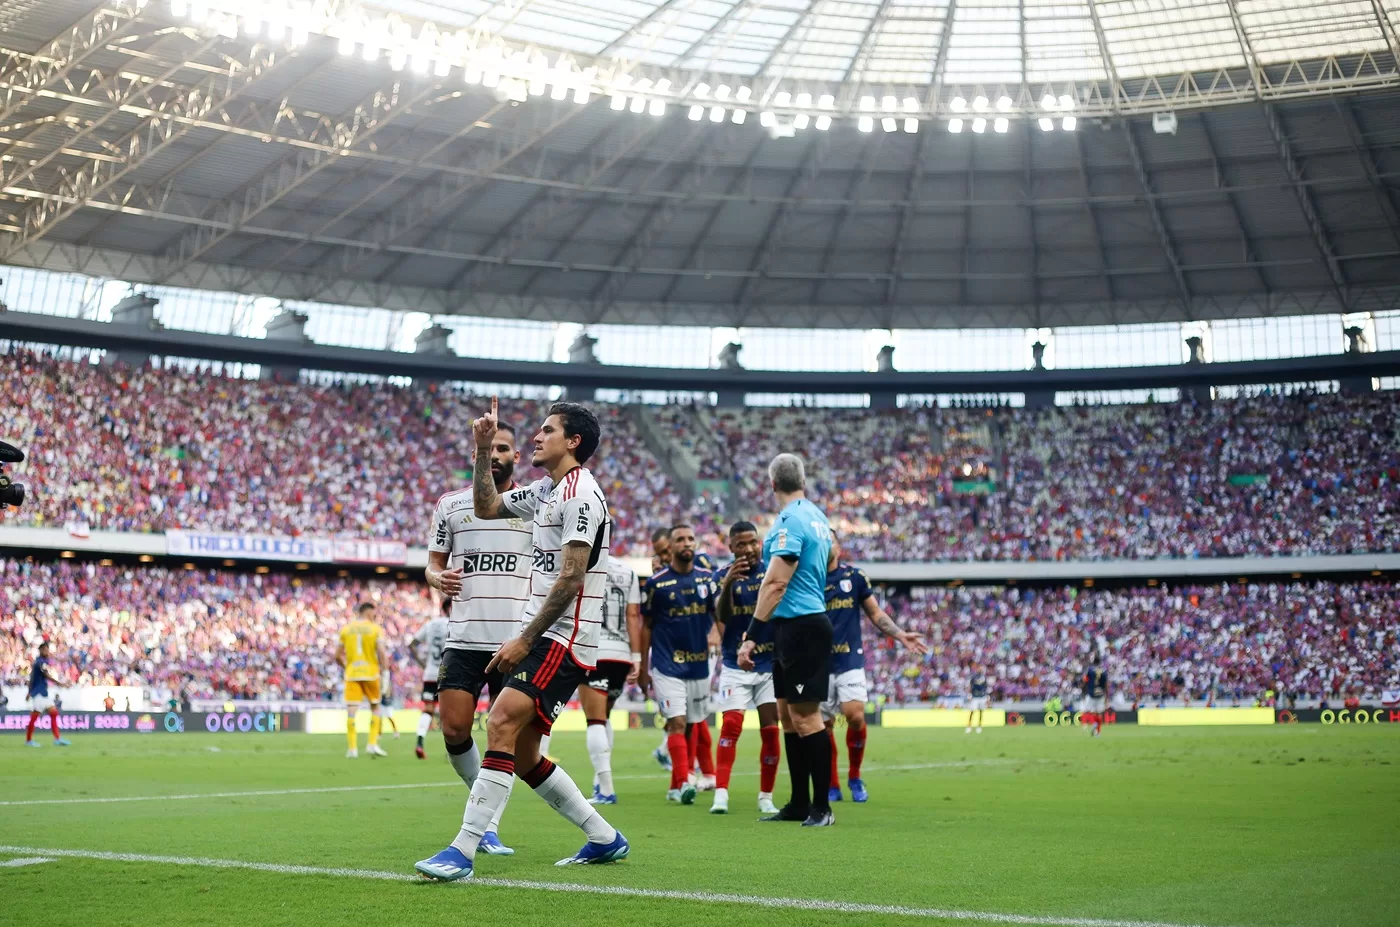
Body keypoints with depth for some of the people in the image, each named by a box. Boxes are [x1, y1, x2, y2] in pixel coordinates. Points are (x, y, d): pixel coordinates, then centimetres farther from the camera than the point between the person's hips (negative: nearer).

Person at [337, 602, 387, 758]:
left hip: (352, 674, 2)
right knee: (375, 708, 14)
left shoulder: (346, 629, 6)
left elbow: (338, 656, 6)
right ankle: (372, 744, 5)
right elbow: (381, 653, -9)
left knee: (351, 710, 0)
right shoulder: (374, 628, -2)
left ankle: (352, 748, -4)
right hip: (370, 673, -1)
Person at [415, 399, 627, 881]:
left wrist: (525, 639, -20)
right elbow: (486, 508, 30)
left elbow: (571, 578, -19)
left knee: (501, 725, -22)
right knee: (523, 755, 8)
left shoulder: (580, 494, -12)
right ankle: (605, 838, 19)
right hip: (540, 637, 10)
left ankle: (463, 850, -24)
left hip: (563, 639, -10)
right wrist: (482, 452, 17)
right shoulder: (545, 491, 17)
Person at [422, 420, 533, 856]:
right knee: (454, 730, -5)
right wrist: (437, 578, -9)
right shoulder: (449, 505, 8)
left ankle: (490, 827, 8)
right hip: (463, 637, 1)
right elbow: (434, 562, 15)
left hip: (517, 640, -1)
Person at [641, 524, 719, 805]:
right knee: (677, 723, -13)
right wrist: (643, 666, 4)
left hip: (699, 663, 4)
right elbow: (646, 626, 4)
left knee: (693, 724, 8)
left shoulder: (708, 578, 5)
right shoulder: (657, 583, -3)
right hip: (667, 665, -4)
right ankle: (684, 782, -15)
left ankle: (676, 786, 18)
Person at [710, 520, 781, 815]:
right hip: (735, 665, -1)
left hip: (771, 662, 1)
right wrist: (727, 585, -33)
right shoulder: (724, 575, -2)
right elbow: (722, 617, -16)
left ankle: (766, 797, 11)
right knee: (731, 725, -12)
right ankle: (721, 794, -10)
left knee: (771, 730, 0)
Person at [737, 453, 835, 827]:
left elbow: (775, 584, -20)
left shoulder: (790, 521, -15)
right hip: (800, 626, 10)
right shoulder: (816, 517, 14)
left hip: (800, 626, -10)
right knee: (788, 715, 12)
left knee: (805, 717, -7)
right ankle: (799, 805, 18)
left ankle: (821, 807, -3)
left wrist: (752, 636, -19)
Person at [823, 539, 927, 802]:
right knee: (824, 725, 0)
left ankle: (855, 777, 6)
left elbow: (875, 613, 11)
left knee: (855, 716, -15)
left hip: (850, 662, 0)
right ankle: (832, 786, 15)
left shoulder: (855, 576, 3)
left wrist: (900, 635, 0)